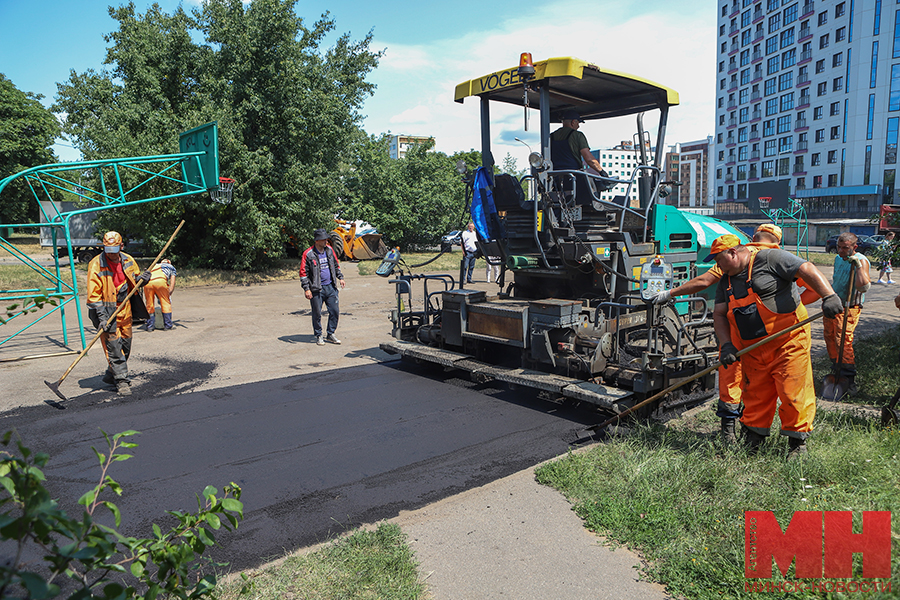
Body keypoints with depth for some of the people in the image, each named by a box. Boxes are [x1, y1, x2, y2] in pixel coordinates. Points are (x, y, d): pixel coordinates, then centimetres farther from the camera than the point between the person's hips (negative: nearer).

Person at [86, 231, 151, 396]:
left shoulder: (128, 261, 3)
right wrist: (101, 316, -22)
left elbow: (135, 279, 20)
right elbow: (94, 294, -14)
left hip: (125, 309, 6)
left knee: (125, 344, 12)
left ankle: (111, 375, 30)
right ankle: (121, 381, -2)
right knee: (113, 345, -8)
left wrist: (141, 278, -5)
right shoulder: (96, 265, -12)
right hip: (107, 311, -6)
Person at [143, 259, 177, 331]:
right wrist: (168, 294, 29)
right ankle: (168, 325, 15)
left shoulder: (154, 266, 42)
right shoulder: (171, 267, 32)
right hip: (160, 281, -3)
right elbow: (172, 285, 22)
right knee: (166, 303, 11)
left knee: (149, 305, 16)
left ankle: (150, 326, 20)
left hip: (147, 282, 3)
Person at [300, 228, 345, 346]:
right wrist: (306, 289, -12)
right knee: (317, 314, 4)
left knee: (335, 311, 5)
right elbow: (303, 273, -7)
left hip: (331, 287, 5)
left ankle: (330, 334, 20)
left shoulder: (329, 250, 7)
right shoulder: (308, 254, -9)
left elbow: (336, 264, 21)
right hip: (317, 289, -5)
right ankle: (318, 336, 19)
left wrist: (340, 277, 15)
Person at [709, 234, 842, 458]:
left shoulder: (769, 259, -7)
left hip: (788, 341, -6)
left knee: (793, 391, -4)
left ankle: (798, 442, 12)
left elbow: (807, 270, -13)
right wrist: (726, 345, -3)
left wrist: (829, 296, -25)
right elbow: (719, 314, 10)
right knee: (755, 393, 11)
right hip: (753, 349, 6)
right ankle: (753, 439, 24)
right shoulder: (726, 281, 13)